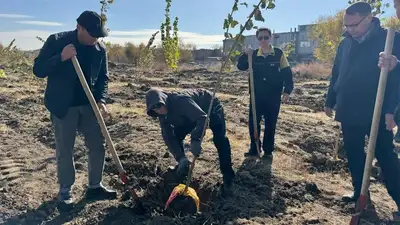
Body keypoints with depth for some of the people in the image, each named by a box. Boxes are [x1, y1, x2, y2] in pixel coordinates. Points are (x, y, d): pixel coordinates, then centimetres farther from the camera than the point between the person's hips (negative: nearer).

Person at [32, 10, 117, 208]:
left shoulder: (100, 49, 0)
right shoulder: (56, 41, -10)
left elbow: (103, 77, 6)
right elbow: (38, 70, -11)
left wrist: (100, 100, -10)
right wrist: (60, 58, -26)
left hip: (89, 105, 4)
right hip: (63, 107, -4)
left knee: (98, 146, 7)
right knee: (64, 151, 5)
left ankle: (95, 187, 24)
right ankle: (65, 191, 23)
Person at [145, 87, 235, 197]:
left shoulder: (181, 100, -41)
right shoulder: (163, 114, -17)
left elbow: (203, 117, -50)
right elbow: (168, 136, -19)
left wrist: (196, 139, -64)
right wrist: (181, 157, -31)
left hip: (211, 108, -7)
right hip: (192, 115, 7)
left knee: (220, 140, -25)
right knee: (176, 135, -6)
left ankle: (228, 179, -17)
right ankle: (182, 168, 15)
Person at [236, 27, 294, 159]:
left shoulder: (279, 54, -3)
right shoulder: (253, 55, 4)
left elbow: (287, 73, -1)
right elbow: (240, 67, 0)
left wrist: (287, 90, -9)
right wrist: (245, 55, -17)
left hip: (273, 96, -2)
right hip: (256, 96, 2)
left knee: (270, 124, 7)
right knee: (253, 122, 5)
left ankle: (268, 150, 21)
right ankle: (254, 148, 21)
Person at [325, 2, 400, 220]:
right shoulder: (345, 43, 7)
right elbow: (336, 75, 13)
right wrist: (330, 102, 15)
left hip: (377, 112, -5)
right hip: (349, 112, 5)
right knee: (354, 155, 13)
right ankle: (360, 191, 27)